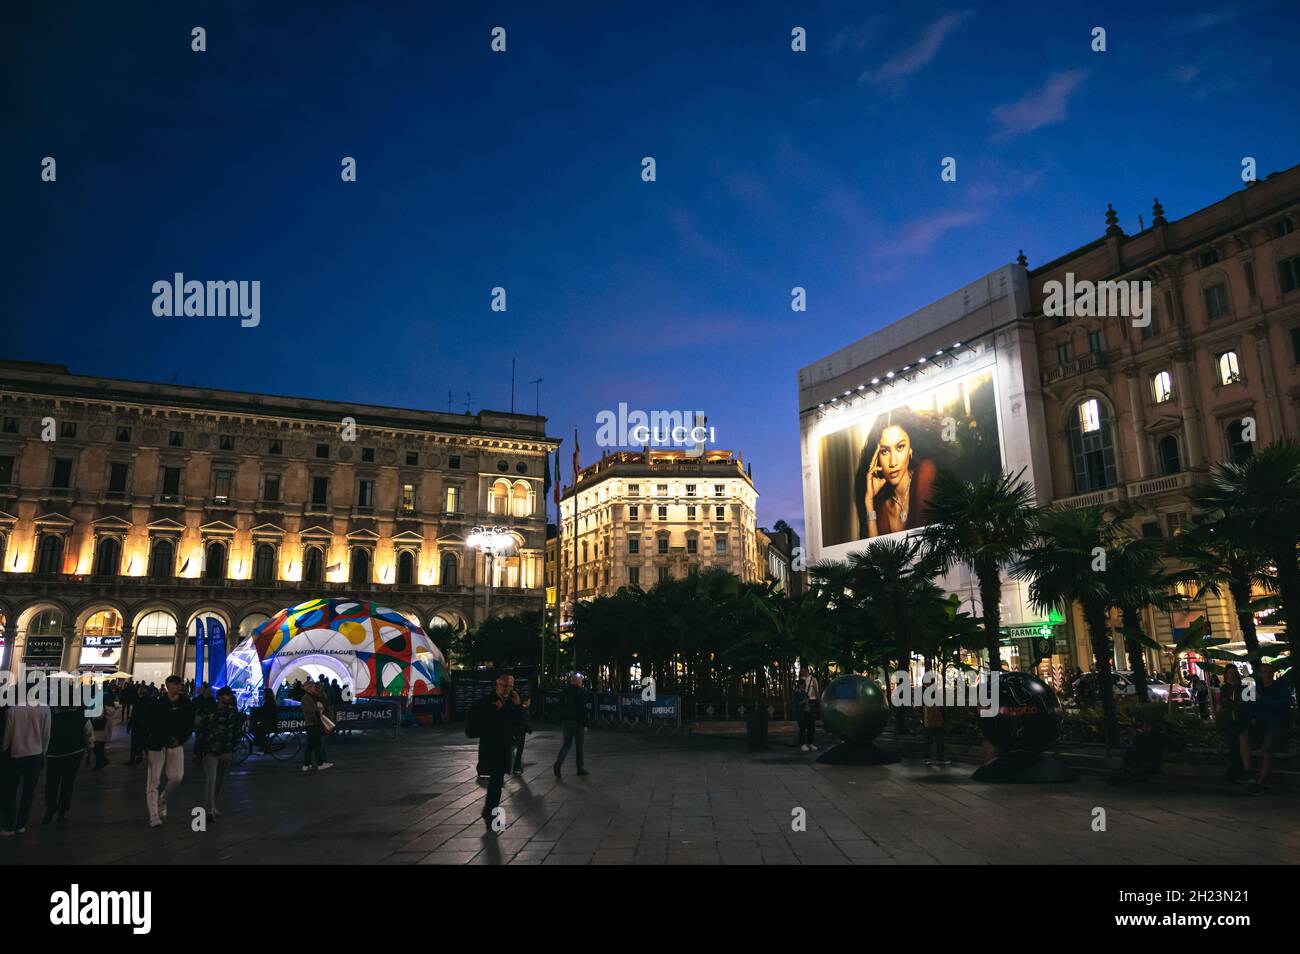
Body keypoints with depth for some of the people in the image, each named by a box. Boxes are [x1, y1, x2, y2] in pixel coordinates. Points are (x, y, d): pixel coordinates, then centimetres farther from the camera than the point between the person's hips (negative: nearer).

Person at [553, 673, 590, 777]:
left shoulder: (564, 691, 7)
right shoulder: (581, 691, -11)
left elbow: (560, 708, 10)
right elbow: (583, 709, -13)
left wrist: (561, 723, 16)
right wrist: (585, 725, -10)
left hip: (565, 721, 5)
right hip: (577, 722, -5)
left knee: (566, 744, 10)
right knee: (579, 745, 7)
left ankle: (558, 763, -11)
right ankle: (580, 769, 14)